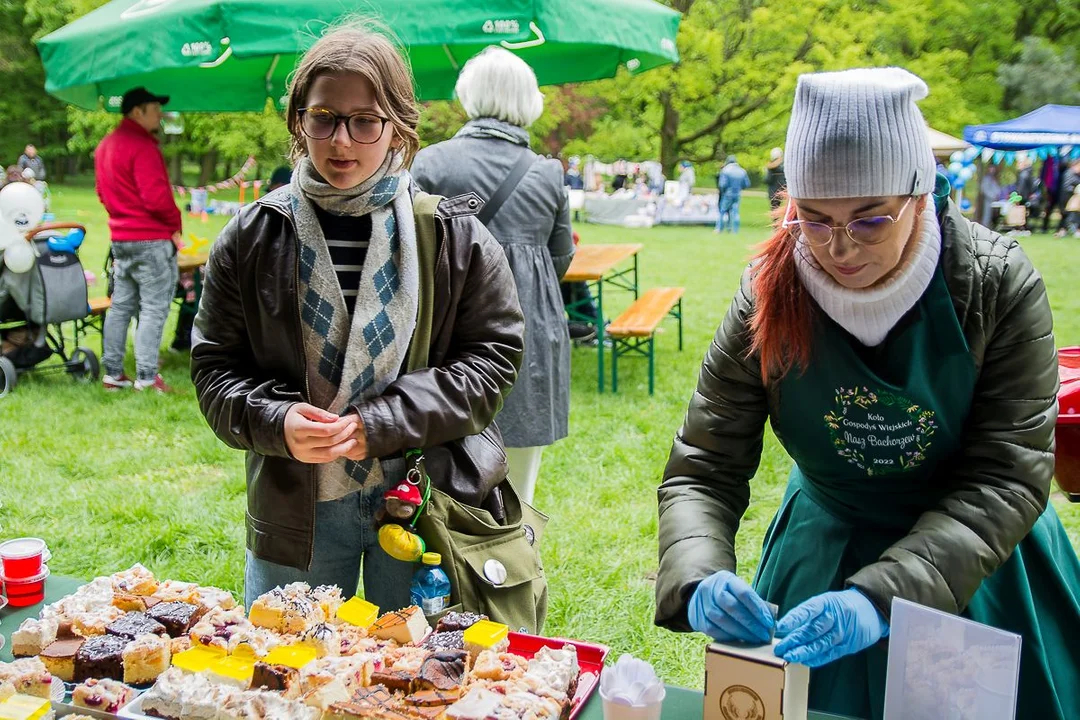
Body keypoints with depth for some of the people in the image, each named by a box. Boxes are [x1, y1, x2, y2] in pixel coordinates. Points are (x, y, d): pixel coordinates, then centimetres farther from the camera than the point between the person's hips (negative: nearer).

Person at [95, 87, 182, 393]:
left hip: (121, 238, 9)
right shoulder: (143, 146, -17)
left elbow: (102, 192, 19)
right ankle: (146, 377, -3)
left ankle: (112, 373, 17)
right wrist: (175, 224, -8)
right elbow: (156, 196, -22)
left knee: (121, 306, 13)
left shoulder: (106, 145, 14)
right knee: (154, 309, -4)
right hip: (152, 241, -9)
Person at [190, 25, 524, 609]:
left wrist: (377, 425, -16)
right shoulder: (251, 237, -1)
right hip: (293, 511, 2)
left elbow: (494, 354, -7)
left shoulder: (454, 235, -6)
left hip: (420, 505, -1)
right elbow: (214, 367, 3)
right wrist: (276, 422, -18)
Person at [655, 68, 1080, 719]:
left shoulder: (998, 285, -21)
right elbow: (703, 471, -16)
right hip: (827, 549, 1)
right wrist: (699, 582, -36)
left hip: (978, 565, 0)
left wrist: (879, 598, -37)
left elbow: (1008, 477, -23)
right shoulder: (770, 296, -18)